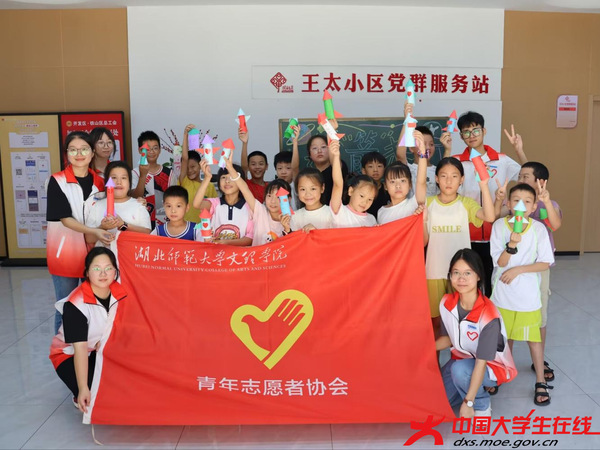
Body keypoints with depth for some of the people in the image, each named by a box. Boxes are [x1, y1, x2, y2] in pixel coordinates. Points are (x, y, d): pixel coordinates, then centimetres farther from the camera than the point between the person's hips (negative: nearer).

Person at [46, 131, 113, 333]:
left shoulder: (99, 182, 6)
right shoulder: (57, 181, -6)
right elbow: (65, 218, -14)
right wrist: (94, 231, -28)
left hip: (93, 250, 3)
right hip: (65, 251, -3)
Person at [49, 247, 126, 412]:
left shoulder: (120, 292, -18)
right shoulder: (75, 304, -29)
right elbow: (80, 348, -31)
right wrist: (83, 389, -32)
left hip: (99, 351, 4)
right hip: (69, 354, -4)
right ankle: (81, 399, 8)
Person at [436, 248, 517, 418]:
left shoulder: (488, 315, -32)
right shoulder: (446, 302, -14)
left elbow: (481, 363, -30)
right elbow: (448, 338, 1)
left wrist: (468, 403, -29)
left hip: (492, 366, -6)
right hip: (462, 359, 6)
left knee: (460, 370, -36)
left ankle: (482, 405, -6)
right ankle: (476, 388, 18)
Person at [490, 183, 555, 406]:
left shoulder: (538, 228, -8)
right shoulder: (499, 225, -9)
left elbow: (545, 263, -6)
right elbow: (500, 262, -13)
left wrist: (518, 270, -17)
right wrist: (512, 244, -31)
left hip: (528, 294, 0)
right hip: (503, 293, 1)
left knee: (533, 338, 7)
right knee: (505, 336, 17)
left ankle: (541, 382, 21)